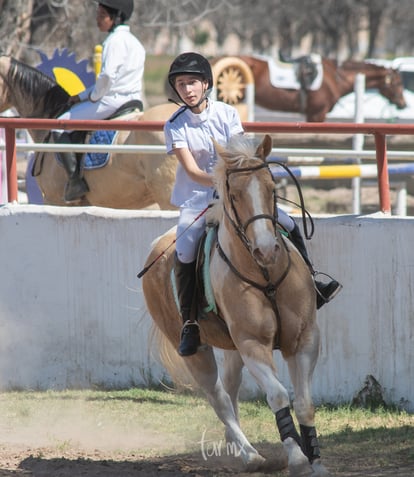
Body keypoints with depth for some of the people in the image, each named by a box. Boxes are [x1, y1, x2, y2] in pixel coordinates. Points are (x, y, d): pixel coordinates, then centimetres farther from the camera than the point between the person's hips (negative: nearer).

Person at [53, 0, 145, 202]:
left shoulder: (115, 40, -13)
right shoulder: (134, 42, 17)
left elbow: (107, 76, -26)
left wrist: (94, 96, -8)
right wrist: (82, 96, 20)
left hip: (113, 100, -10)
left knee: (60, 126, -8)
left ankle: (75, 180, -14)